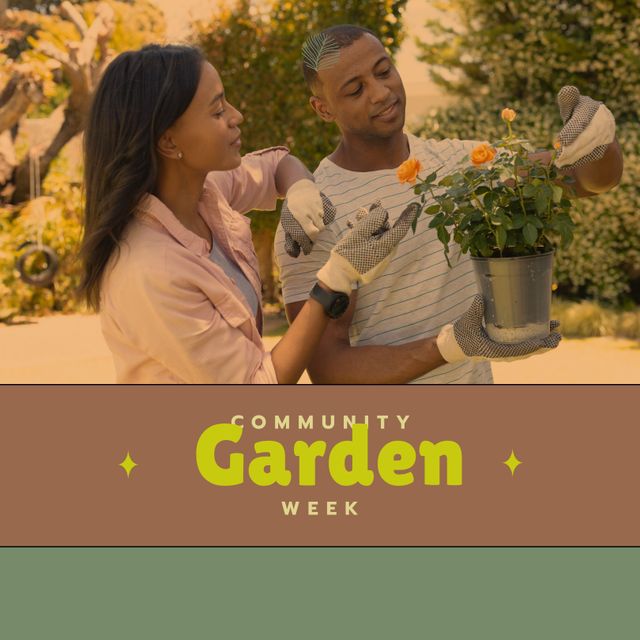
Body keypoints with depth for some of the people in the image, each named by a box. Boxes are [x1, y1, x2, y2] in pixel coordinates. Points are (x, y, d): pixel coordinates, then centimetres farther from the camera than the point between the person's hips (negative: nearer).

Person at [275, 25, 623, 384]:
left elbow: (591, 176, -4)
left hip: (475, 378, 5)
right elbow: (327, 368, -21)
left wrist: (600, 134, -28)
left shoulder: (458, 162, -2)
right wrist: (450, 346, -34)